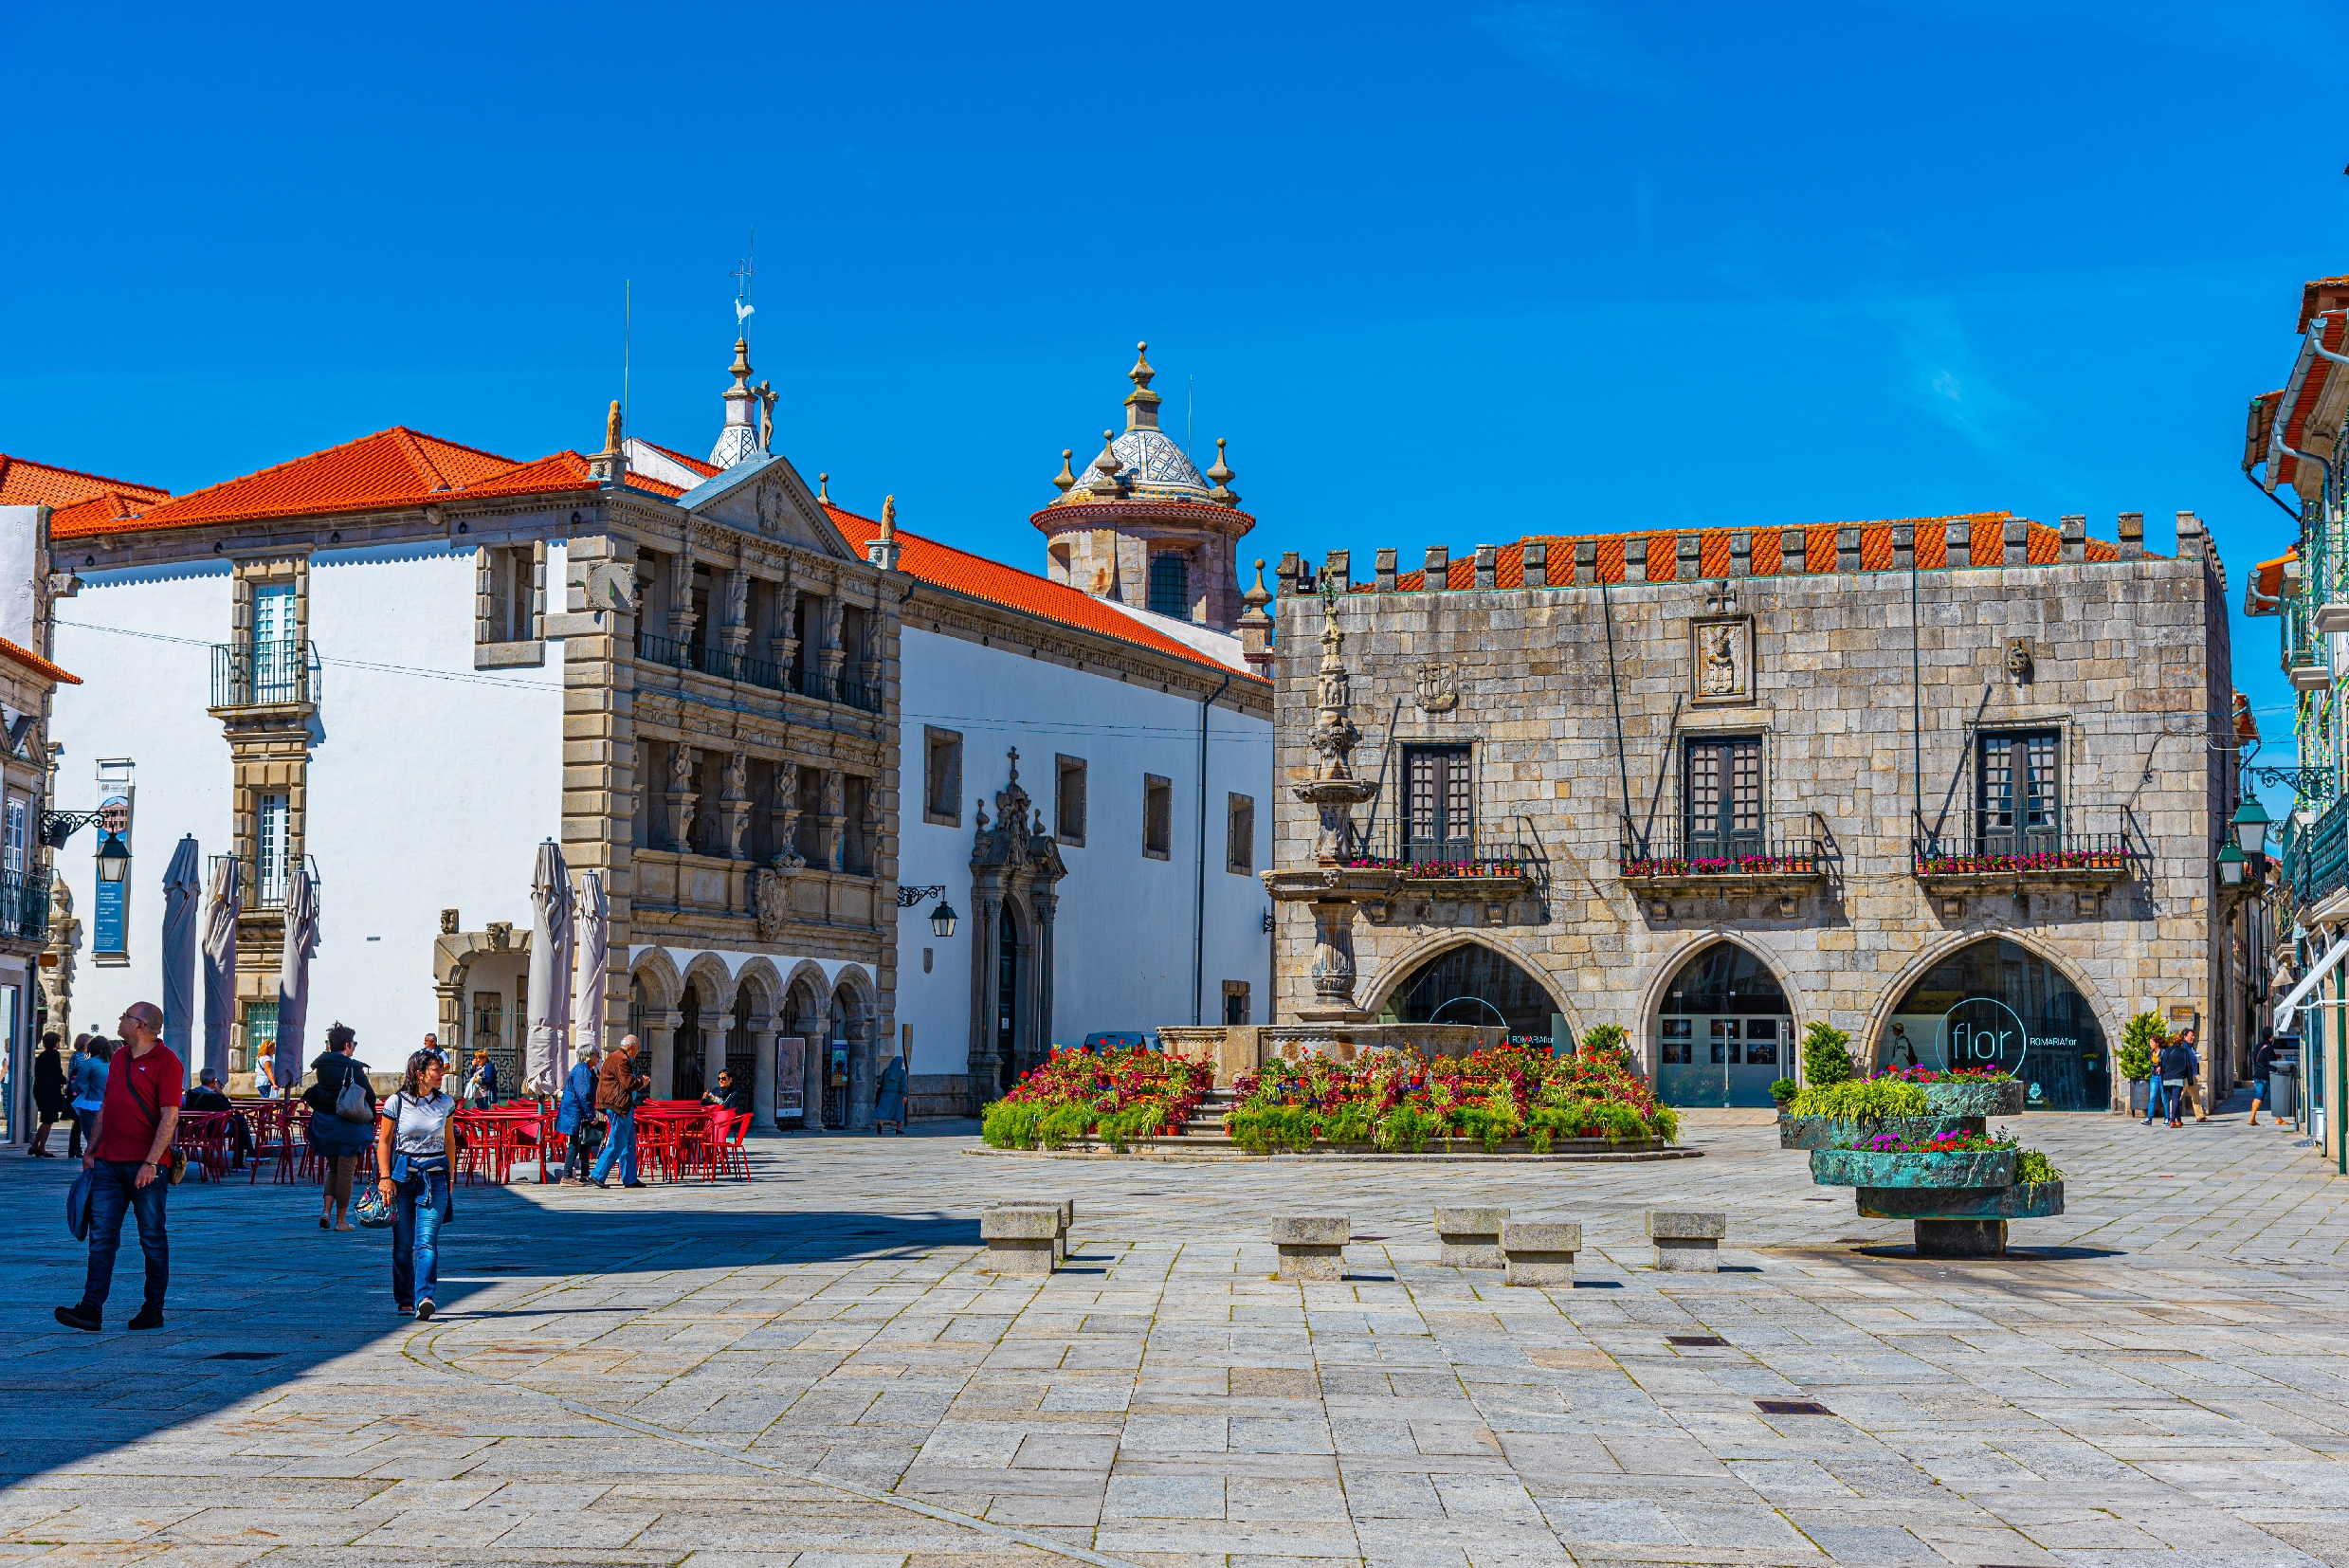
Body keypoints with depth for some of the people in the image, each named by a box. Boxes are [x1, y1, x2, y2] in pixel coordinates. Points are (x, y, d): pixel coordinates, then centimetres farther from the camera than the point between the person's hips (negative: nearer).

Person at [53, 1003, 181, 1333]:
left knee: (153, 1239, 3)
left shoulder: (166, 1062, -8)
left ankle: (153, 1311, 11)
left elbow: (169, 1117, -14)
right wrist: (90, 1151, 16)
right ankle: (91, 1310, -4)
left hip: (145, 1166, -7)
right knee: (101, 1237, 0)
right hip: (108, 1163, 7)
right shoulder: (119, 1058, 16)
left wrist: (151, 1162, -21)